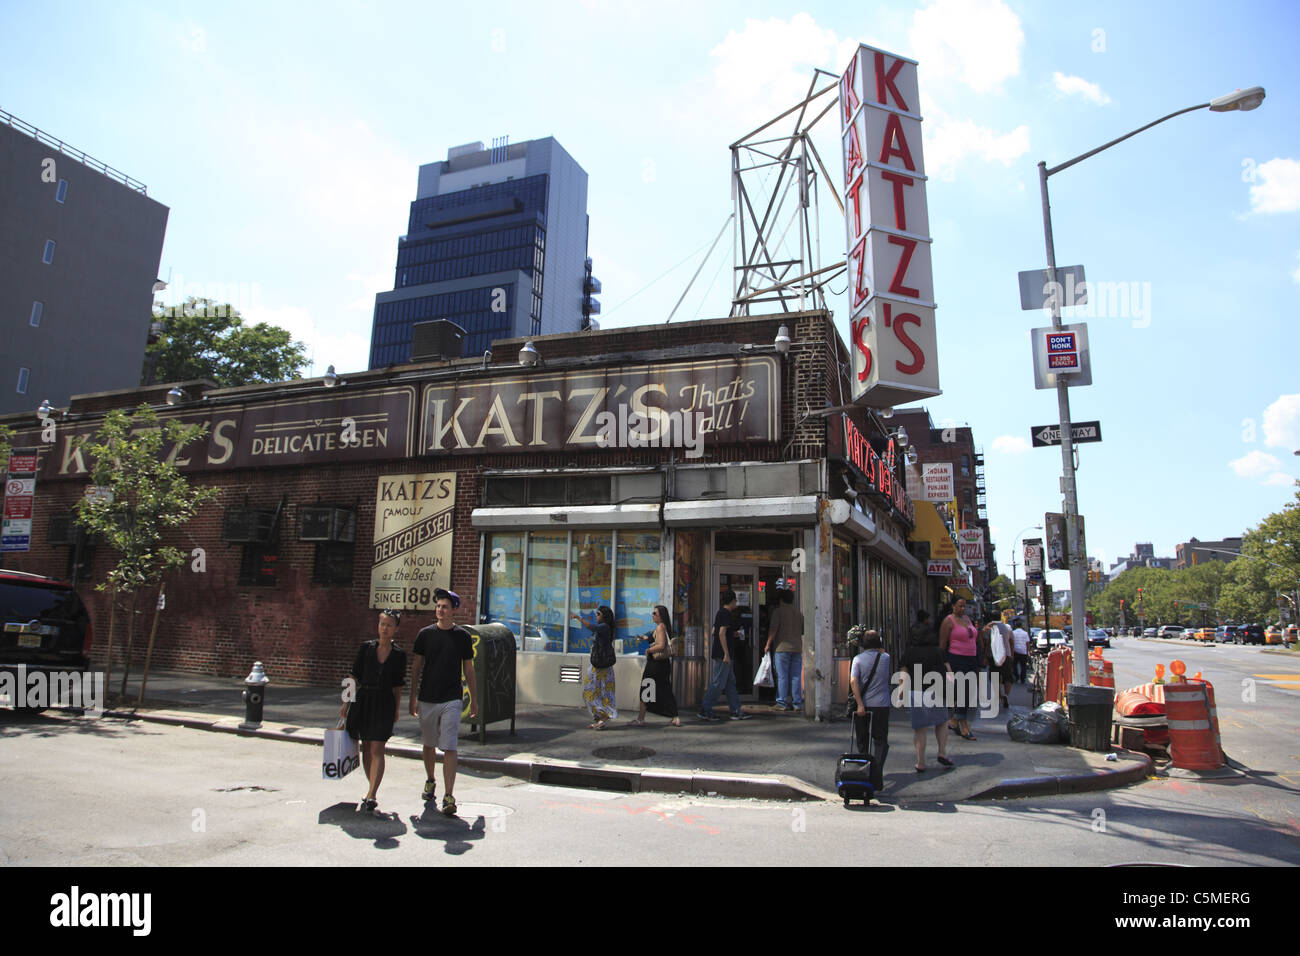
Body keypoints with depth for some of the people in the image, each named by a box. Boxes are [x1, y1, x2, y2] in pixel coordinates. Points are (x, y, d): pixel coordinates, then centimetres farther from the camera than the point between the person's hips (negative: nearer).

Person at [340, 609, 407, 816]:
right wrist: (346, 703, 4)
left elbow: (398, 686, 7)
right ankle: (373, 789, 24)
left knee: (377, 750, -9)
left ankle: (370, 797, -11)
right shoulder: (365, 648, 4)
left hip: (384, 703, -2)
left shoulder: (399, 655, 1)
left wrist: (396, 711, 7)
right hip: (362, 700, 2)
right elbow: (354, 677, 8)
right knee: (366, 749, 10)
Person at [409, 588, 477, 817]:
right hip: (427, 699, 2)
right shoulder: (425, 634, 3)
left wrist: (474, 700, 7)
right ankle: (430, 781, 39)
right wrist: (412, 697, 5)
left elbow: (468, 670, 7)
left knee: (449, 748, -9)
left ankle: (449, 796, -9)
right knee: (429, 745, 16)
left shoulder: (463, 636, 1)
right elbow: (417, 667, 8)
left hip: (451, 700, -2)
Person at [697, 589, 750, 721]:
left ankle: (736, 711, 15)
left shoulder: (719, 613, 15)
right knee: (718, 683, -6)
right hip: (722, 654, -10)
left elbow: (713, 632, 21)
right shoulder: (726, 614, -14)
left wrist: (732, 634, 32)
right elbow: (721, 633, -22)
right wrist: (726, 654, -23)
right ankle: (704, 710, -2)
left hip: (719, 654, 10)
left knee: (730, 683, 12)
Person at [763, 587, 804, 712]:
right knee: (796, 677, 6)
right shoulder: (799, 614, 14)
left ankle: (782, 703, 0)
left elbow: (773, 629, -10)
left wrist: (768, 645, -4)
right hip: (797, 648, 5)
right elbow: (803, 631, 18)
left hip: (782, 647, -4)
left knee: (782, 677, -1)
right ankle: (797, 704, 7)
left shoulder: (778, 611, -3)